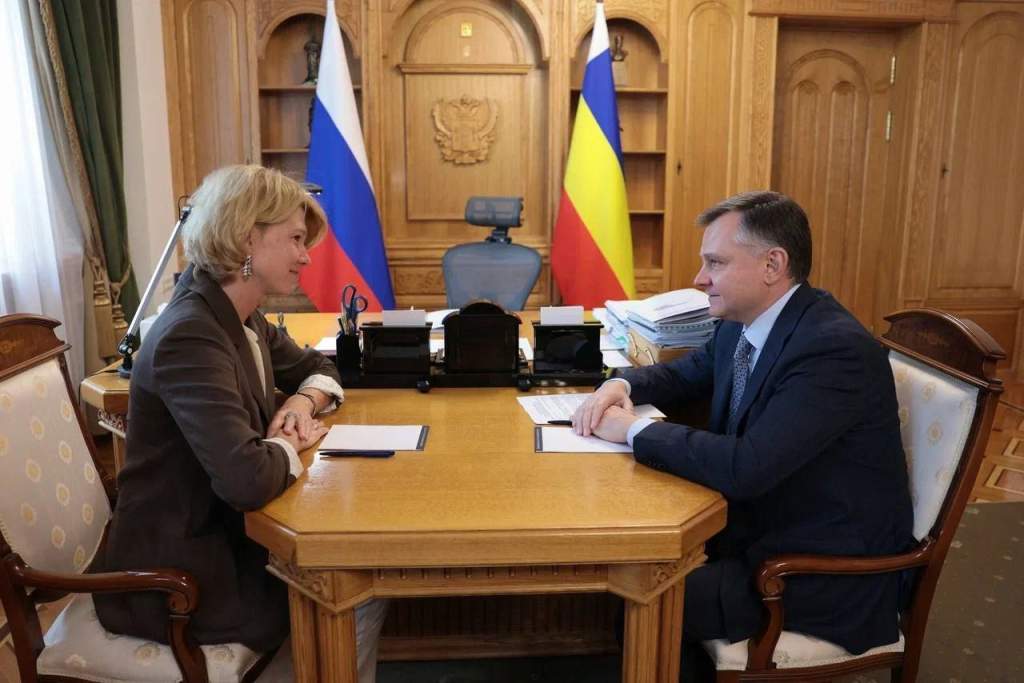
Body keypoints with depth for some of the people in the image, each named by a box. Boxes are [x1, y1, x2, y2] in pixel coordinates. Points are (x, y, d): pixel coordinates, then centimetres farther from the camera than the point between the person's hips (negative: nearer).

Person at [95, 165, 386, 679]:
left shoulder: (243, 319, 2)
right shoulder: (189, 338, -28)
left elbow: (314, 368, 17)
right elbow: (248, 479, -39)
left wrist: (305, 401, -5)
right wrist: (291, 444, -18)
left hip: (222, 532, 8)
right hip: (177, 574, -8)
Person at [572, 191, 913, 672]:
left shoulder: (834, 349, -27)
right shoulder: (742, 324, 0)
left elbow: (745, 468, -35)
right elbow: (684, 373, 17)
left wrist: (633, 428, -23)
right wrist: (622, 385, -4)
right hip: (761, 522, 8)